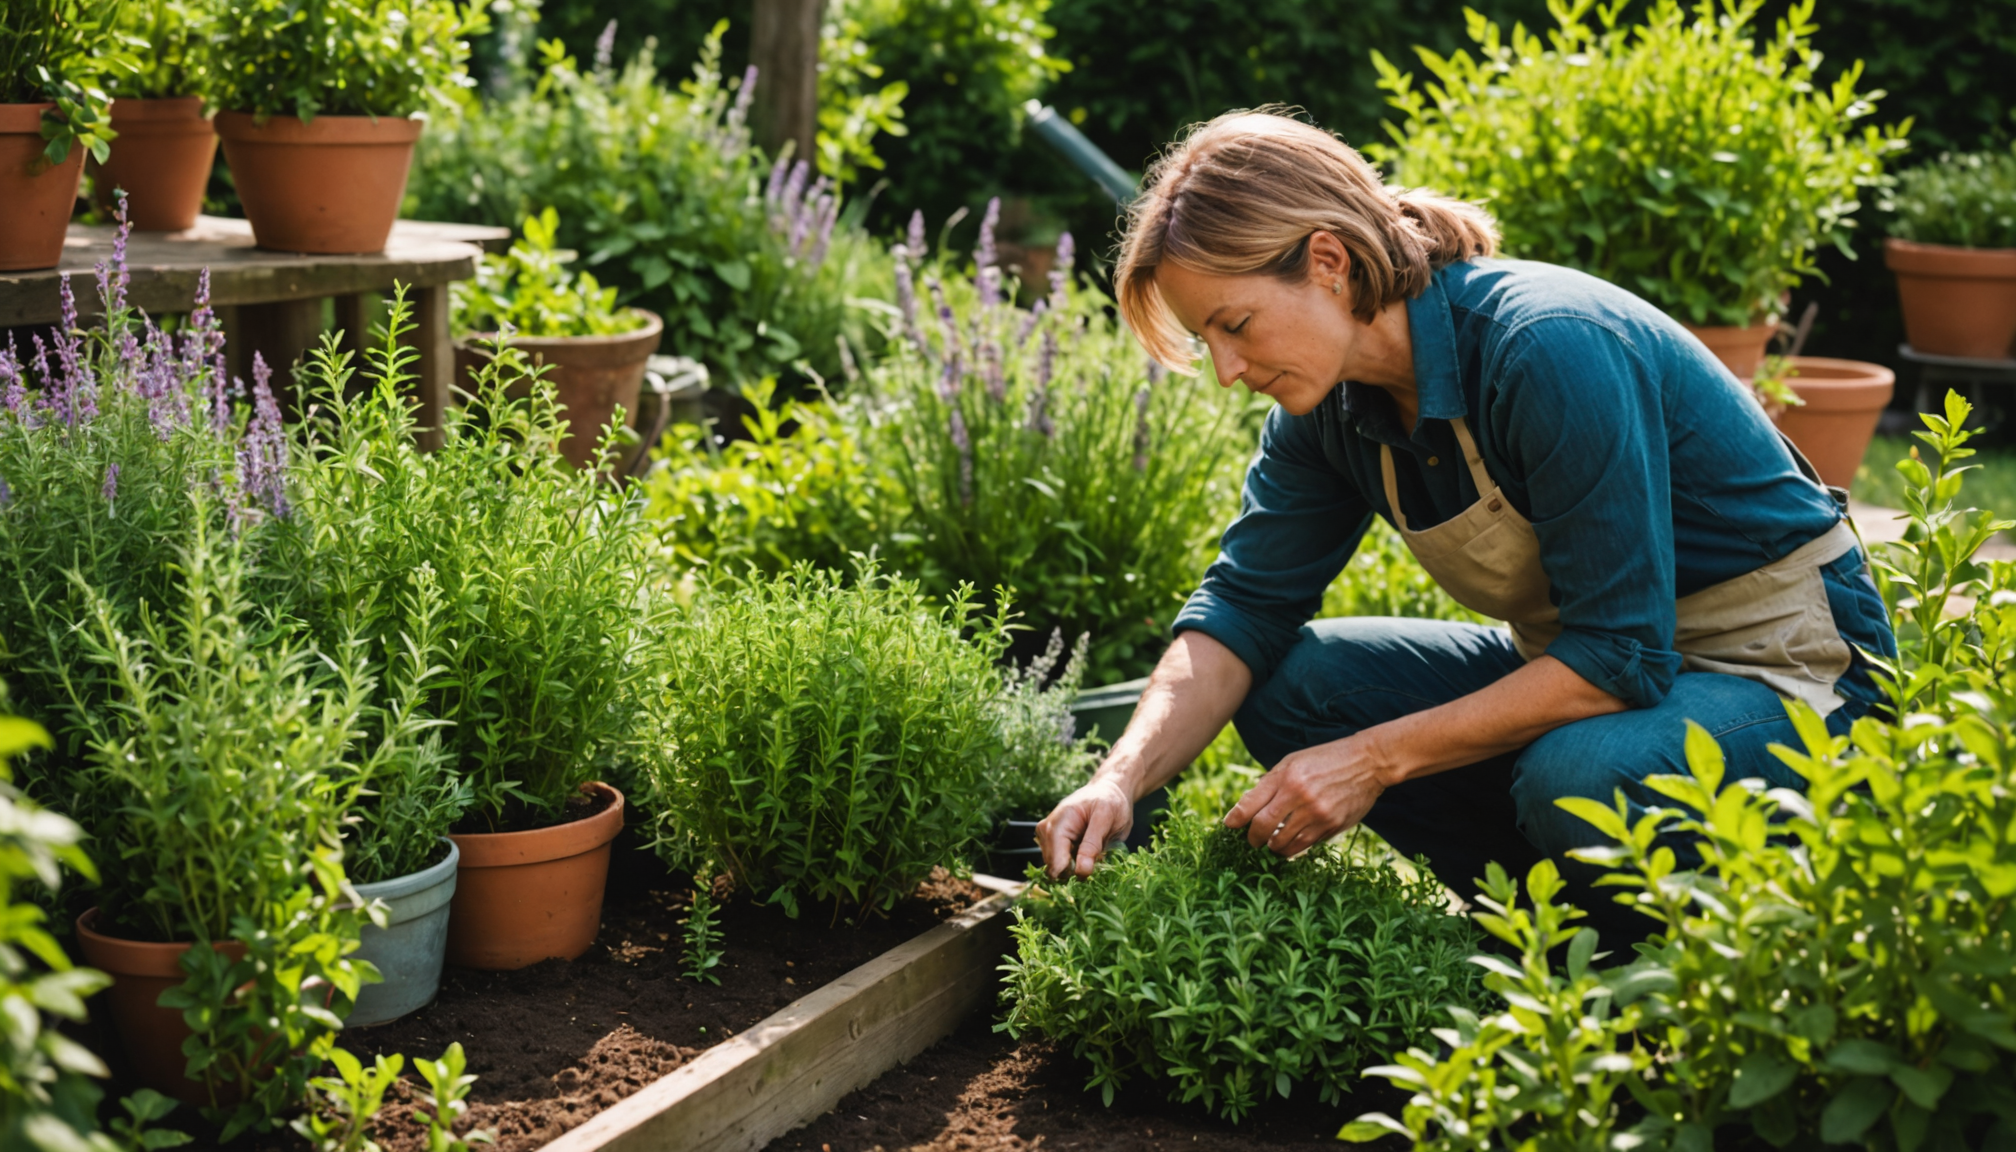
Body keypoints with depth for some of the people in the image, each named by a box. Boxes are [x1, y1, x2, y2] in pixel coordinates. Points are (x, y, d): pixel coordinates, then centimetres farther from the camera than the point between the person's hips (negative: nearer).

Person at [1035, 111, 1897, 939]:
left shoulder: (1549, 350, -30)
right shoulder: (1331, 399, -6)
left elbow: (1620, 656, -29)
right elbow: (1244, 603, -2)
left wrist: (1375, 759, -28)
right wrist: (1120, 780, -18)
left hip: (1783, 664, -7)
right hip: (1590, 657, 7)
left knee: (1578, 779, -37)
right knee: (1289, 686, -8)